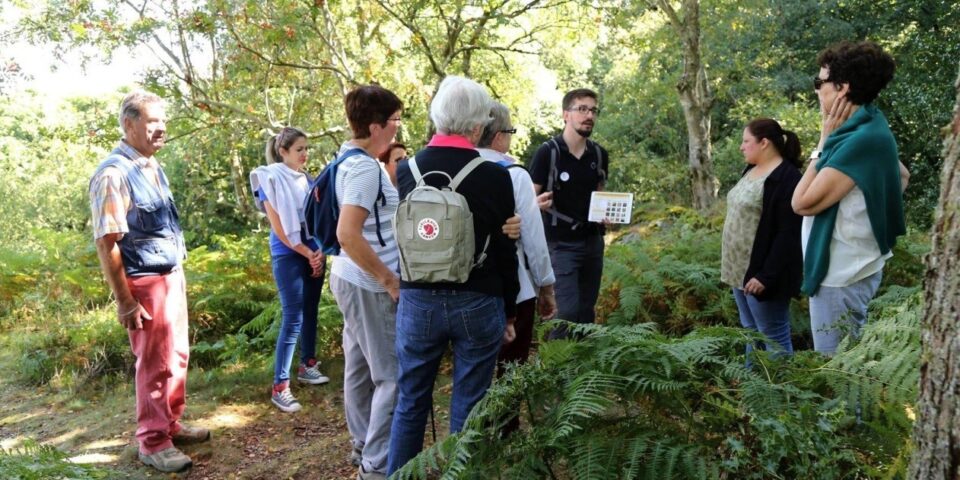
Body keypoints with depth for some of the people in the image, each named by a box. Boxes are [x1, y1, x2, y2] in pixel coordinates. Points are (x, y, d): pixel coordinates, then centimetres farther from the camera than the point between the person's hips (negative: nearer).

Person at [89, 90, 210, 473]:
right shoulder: (114, 173, -17)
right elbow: (105, 242, -19)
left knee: (177, 355, 17)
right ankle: (152, 441, 19)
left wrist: (178, 274, 16)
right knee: (155, 362, 3)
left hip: (172, 275, 8)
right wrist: (124, 301, -19)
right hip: (145, 282, -8)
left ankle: (171, 425, 33)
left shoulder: (152, 166, 8)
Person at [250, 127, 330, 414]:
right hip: (288, 256, -6)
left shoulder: (306, 180, 11)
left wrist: (320, 252, -3)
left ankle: (307, 366, 29)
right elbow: (278, 226, -12)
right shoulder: (270, 177, -7)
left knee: (311, 312, 13)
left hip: (315, 254, 6)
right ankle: (279, 387, -4)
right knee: (292, 319, -9)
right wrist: (307, 254, -11)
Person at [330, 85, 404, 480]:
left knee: (361, 368, 18)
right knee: (392, 376, -1)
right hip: (370, 285, -10)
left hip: (354, 278, 10)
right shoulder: (365, 167, -21)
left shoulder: (349, 159, 10)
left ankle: (365, 446, 31)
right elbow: (348, 234, -29)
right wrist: (391, 280, -22)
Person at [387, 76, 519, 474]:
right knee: (469, 408, 11)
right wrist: (509, 310, 7)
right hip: (477, 303, -2)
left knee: (410, 402, 16)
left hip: (418, 300, 3)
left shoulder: (406, 170, -2)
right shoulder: (494, 176, -10)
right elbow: (505, 250, -3)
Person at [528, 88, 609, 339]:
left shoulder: (600, 155, 5)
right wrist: (538, 203, -34)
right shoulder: (548, 151, -12)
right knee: (569, 310, -11)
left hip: (593, 240, 6)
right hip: (561, 243, -5)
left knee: (587, 309, 11)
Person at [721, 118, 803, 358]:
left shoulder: (786, 178, -18)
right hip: (741, 269, 10)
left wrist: (767, 275, -24)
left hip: (760, 272, -10)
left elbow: (788, 235, -22)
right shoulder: (751, 170, 11)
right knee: (750, 330, 19)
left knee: (774, 336, 1)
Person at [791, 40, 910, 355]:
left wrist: (823, 142, -13)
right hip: (849, 266, 10)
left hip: (842, 273, -10)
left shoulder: (861, 139, -23)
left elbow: (803, 202, -22)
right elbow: (901, 175, 26)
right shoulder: (869, 130, 7)